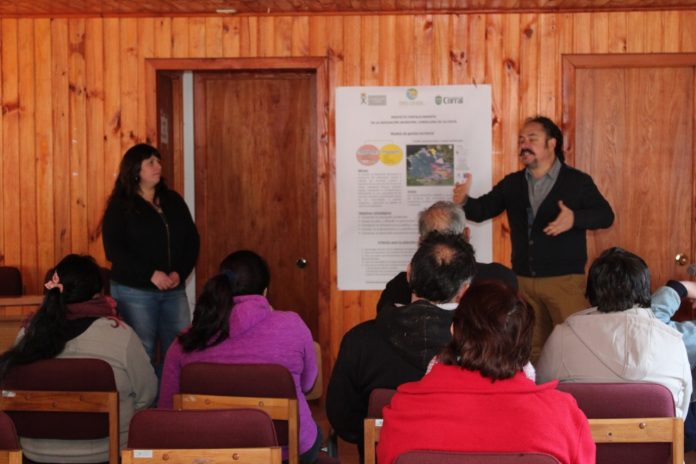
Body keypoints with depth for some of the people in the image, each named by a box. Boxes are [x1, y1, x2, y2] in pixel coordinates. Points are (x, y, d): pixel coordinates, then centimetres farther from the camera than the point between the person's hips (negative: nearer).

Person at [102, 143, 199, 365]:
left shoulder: (173, 201, 12)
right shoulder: (120, 206, -1)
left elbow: (192, 240, 10)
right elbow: (113, 249, -10)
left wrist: (179, 273, -8)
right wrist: (151, 274, -19)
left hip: (174, 290, 4)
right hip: (134, 292, -4)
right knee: (142, 354, -1)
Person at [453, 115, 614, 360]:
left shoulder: (577, 181, -1)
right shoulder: (512, 183, 11)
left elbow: (606, 215, -5)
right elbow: (482, 210, 7)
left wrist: (574, 219, -26)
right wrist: (464, 201, -17)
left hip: (565, 279, -4)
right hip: (523, 280, 4)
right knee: (531, 346, 12)